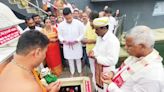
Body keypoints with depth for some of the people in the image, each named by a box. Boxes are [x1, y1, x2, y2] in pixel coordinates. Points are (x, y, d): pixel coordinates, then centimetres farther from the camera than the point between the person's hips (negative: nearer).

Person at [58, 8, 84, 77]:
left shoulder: (79, 23, -13)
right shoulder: (61, 25, -7)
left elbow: (82, 34, -7)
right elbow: (60, 35, 2)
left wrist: (76, 41, -21)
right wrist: (64, 41, -18)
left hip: (77, 45, -1)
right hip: (67, 46, 2)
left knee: (78, 60, 15)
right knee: (70, 60, 16)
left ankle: (80, 72, 37)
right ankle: (72, 73, 36)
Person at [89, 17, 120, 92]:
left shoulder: (112, 41, -30)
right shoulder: (100, 37, -1)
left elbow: (112, 61, -31)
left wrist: (96, 58, -28)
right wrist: (93, 51, -8)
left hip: (106, 70, -8)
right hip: (98, 67, 8)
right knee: (99, 86, 30)